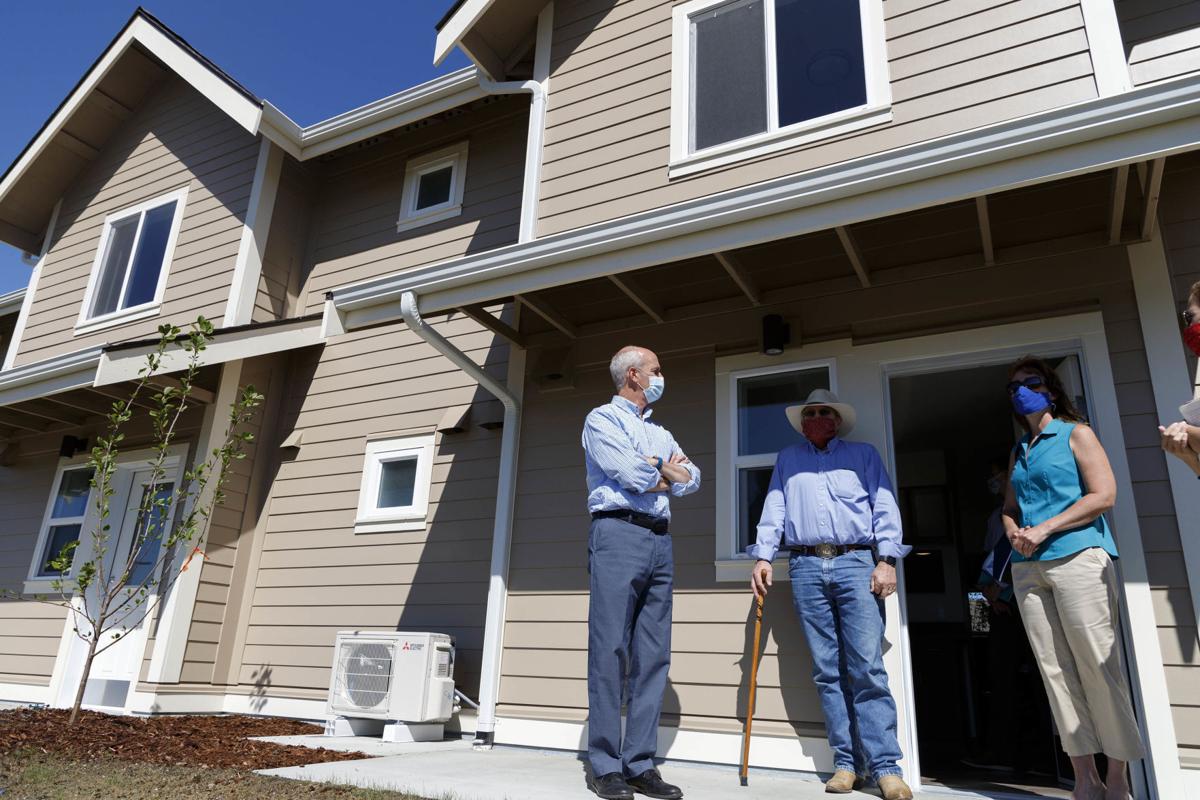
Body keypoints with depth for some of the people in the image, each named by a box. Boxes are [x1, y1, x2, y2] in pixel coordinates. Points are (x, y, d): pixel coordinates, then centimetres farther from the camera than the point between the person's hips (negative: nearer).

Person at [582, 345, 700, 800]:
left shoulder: (661, 434, 25)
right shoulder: (602, 419, 3)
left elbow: (692, 479, 13)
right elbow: (631, 475, -10)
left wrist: (657, 470, -3)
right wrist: (668, 475, 8)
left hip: (660, 541, 7)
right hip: (618, 533, -7)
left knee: (653, 655, 3)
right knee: (610, 651, -6)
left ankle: (640, 763, 9)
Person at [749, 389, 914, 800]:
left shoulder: (863, 454, 15)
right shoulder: (787, 460, 21)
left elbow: (884, 507, 6)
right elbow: (773, 509, 14)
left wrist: (886, 559, -6)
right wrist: (763, 556, 2)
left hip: (857, 564, -2)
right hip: (806, 568, 2)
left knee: (867, 669, -8)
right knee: (827, 671, 1)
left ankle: (885, 766, -3)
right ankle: (847, 762, 6)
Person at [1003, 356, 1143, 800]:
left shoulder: (1076, 434, 5)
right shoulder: (1018, 452, 21)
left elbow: (1104, 495, -5)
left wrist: (1045, 529, -11)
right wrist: (1014, 531, 1)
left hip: (1078, 558, -6)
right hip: (1028, 568, 6)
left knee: (1098, 665, -6)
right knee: (1056, 671, 3)